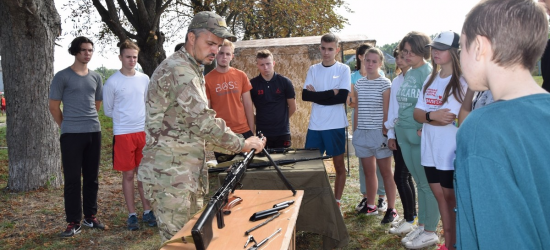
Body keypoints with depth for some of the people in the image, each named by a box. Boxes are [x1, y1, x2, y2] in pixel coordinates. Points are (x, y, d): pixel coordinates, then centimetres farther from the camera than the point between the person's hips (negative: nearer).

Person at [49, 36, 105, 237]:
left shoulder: (96, 77, 11)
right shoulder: (62, 76, -2)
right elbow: (54, 107, 1)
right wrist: (67, 127, 8)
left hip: (94, 132, 4)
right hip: (71, 135, -4)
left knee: (92, 178, 10)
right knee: (72, 179, -1)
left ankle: (90, 217, 22)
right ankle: (73, 222, 6)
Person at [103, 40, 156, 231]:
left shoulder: (144, 79, 5)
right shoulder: (112, 82, -5)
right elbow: (108, 110, 3)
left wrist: (147, 122, 8)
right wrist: (124, 119, 7)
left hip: (144, 132, 3)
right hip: (123, 134, -3)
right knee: (128, 174, 4)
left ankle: (147, 211, 19)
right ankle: (132, 214, 13)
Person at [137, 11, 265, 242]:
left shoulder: (190, 70, 17)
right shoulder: (178, 70, -16)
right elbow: (203, 121, -22)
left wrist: (234, 145, 11)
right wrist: (241, 145, -11)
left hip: (188, 173, 10)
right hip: (169, 175, -10)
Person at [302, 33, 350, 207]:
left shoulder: (343, 69, -1)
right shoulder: (313, 69, 7)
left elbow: (342, 97, -13)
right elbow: (305, 95, -4)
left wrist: (317, 95, -8)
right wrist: (331, 93, -10)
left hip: (336, 125, -2)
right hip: (315, 125, 3)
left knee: (339, 165, 8)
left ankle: (336, 202, 20)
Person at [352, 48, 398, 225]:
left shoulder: (385, 84, -5)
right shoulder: (359, 84, 9)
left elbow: (386, 111, -7)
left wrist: (385, 131, -11)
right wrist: (355, 130, 11)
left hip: (379, 132, -5)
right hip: (362, 133, 5)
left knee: (385, 172, 1)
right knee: (368, 171, 12)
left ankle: (391, 209, 8)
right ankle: (370, 206, 23)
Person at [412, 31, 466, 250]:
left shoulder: (463, 82, -11)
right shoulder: (430, 80, 11)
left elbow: (459, 119, -16)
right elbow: (417, 113, 6)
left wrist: (428, 119, -8)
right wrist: (432, 115, -14)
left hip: (452, 153, -6)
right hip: (430, 151, 6)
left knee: (452, 200, 7)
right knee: (441, 198, 14)